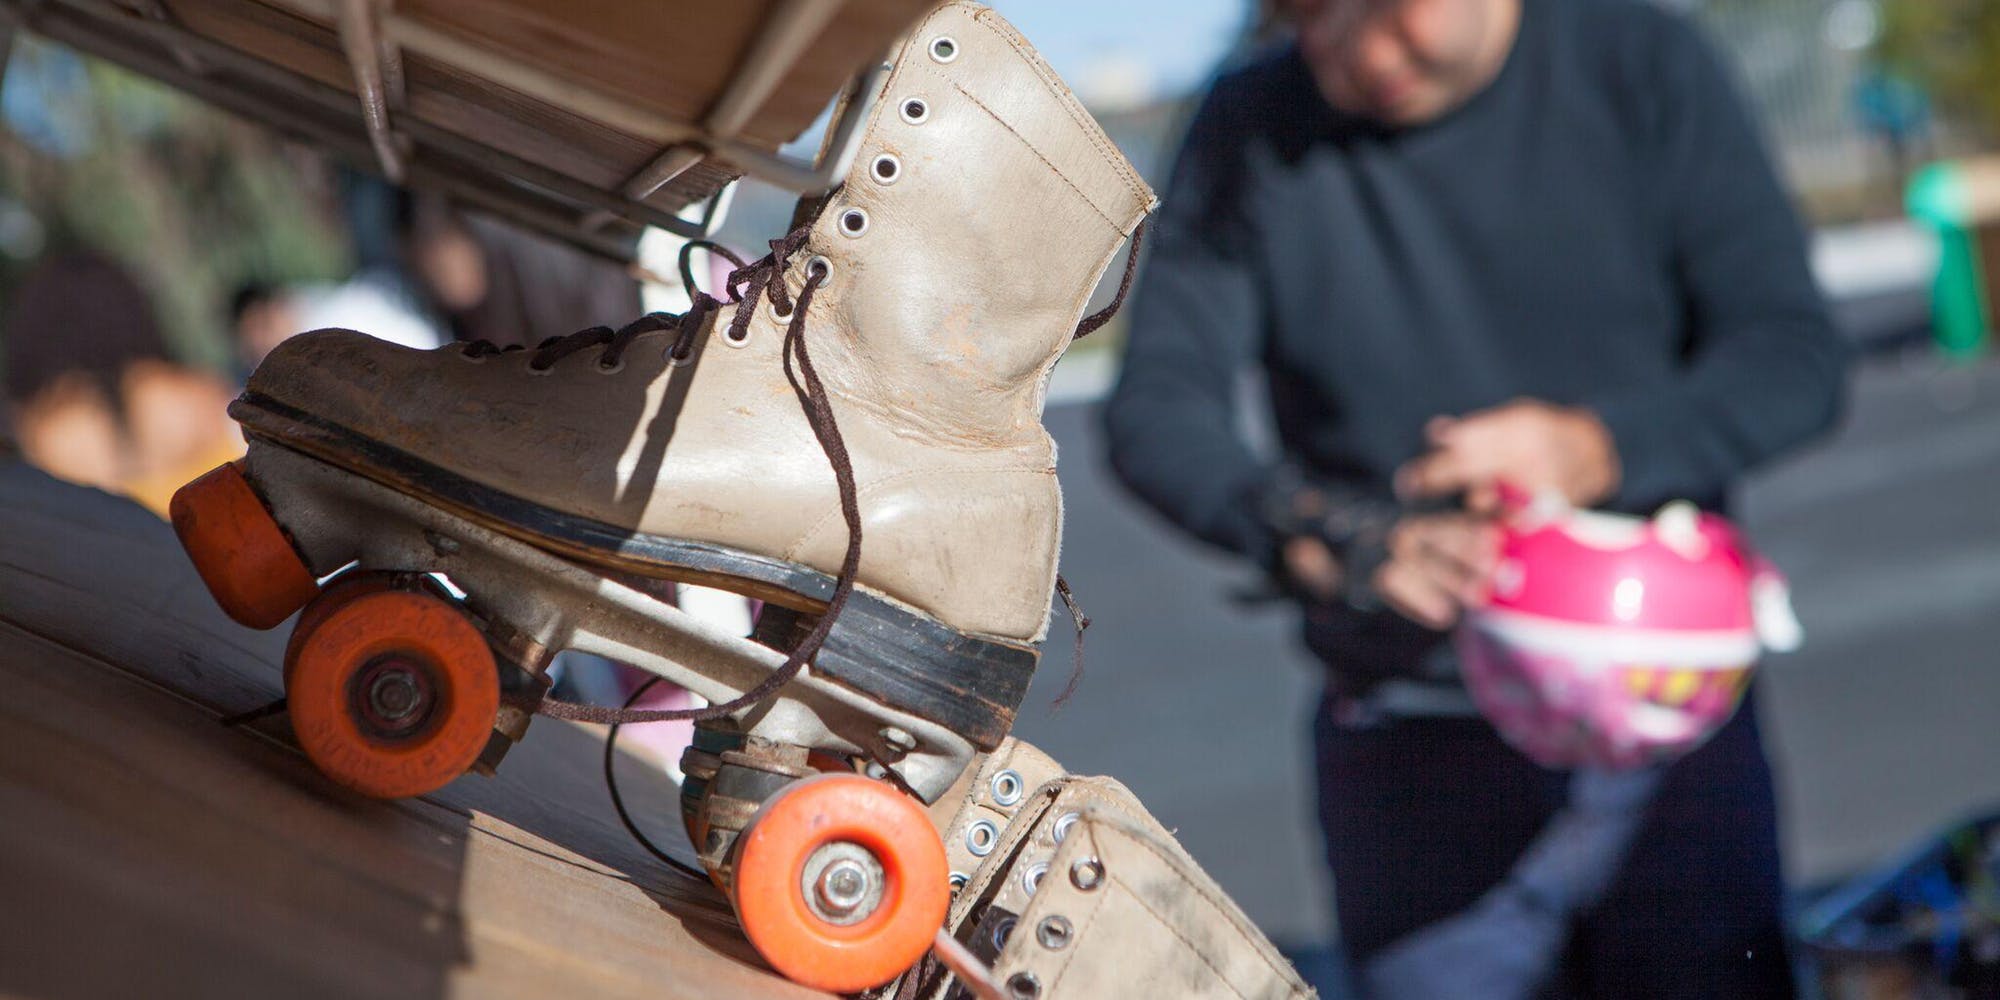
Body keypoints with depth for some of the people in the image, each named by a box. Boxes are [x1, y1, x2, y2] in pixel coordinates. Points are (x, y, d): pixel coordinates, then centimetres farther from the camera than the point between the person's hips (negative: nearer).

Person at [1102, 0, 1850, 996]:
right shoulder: (1249, 133, 0)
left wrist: (1595, 449, -21)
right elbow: (1155, 409, -8)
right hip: (1406, 739, 0)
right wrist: (1316, 533, -27)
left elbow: (1795, 352, -3)